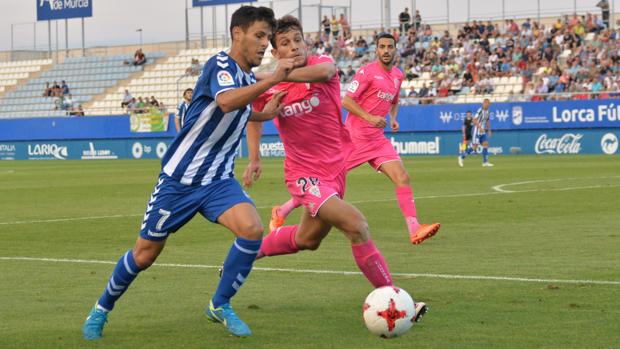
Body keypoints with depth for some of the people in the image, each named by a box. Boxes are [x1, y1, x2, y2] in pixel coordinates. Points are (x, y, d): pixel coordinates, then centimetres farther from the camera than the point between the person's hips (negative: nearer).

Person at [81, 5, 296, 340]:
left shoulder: (249, 79, 8)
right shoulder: (220, 65, -16)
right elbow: (226, 101, -39)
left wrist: (263, 114, 13)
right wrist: (274, 79, -43)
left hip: (218, 180, 6)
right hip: (179, 178, -6)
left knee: (252, 229, -21)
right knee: (145, 253, 4)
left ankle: (220, 305, -2)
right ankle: (102, 308, 30)